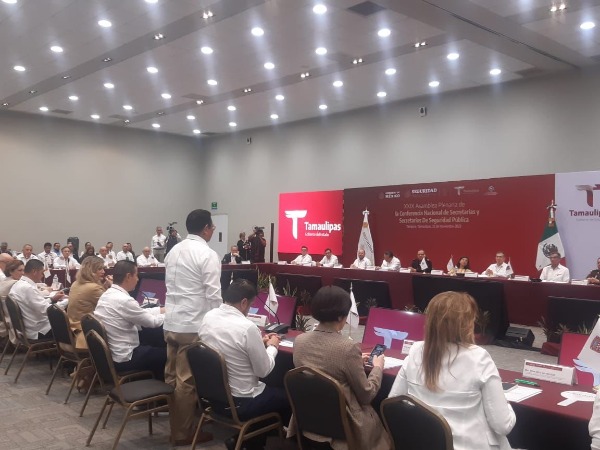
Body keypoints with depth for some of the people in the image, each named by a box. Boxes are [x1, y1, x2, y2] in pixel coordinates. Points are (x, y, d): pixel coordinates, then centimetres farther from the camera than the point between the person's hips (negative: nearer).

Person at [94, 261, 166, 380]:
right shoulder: (124, 300, -26)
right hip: (123, 359, -9)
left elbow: (141, 312, 12)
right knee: (165, 354, 8)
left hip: (108, 354, 9)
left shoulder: (107, 294, 2)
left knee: (150, 343, 26)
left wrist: (164, 309, 15)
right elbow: (152, 322, -14)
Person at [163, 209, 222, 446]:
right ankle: (183, 432, 11)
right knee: (187, 381, 1)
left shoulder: (173, 250, 10)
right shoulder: (208, 255, -13)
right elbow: (213, 295, -16)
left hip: (171, 321, 8)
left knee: (172, 376, 15)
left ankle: (174, 426, 27)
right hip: (193, 325, -8)